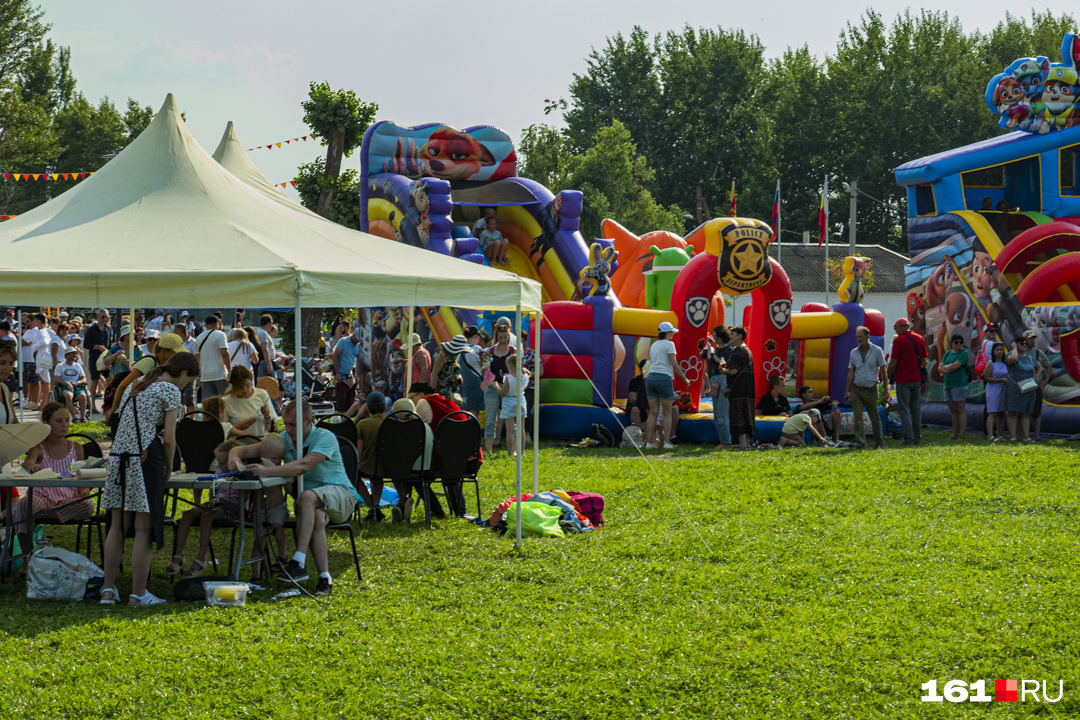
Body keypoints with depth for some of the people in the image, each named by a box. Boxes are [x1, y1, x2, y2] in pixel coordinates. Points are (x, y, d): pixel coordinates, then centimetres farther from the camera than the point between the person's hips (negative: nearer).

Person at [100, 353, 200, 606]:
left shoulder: (133, 387, 20)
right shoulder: (170, 390, -2)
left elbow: (126, 427, 18)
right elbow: (169, 438, -8)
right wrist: (169, 465, 7)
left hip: (118, 458, 7)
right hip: (145, 459, -7)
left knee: (118, 525, 10)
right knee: (144, 527, -2)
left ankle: (108, 589, 10)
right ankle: (138, 593, -2)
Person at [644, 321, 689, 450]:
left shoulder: (653, 345, 18)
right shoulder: (669, 344, -3)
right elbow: (674, 363, -10)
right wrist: (684, 378, -4)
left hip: (651, 377, 6)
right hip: (664, 377, -6)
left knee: (653, 413, 5)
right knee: (667, 413, -1)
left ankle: (649, 441, -1)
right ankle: (667, 442, -6)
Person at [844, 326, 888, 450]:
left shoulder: (877, 351, -3)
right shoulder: (853, 352, 7)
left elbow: (883, 371, -2)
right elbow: (851, 372, 11)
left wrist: (886, 390, -7)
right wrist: (847, 391, 8)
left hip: (871, 388, -3)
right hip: (856, 388, 3)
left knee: (875, 417, 7)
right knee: (858, 417, -8)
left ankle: (878, 440, 23)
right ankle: (860, 442, -9)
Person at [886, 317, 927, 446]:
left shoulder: (899, 341, -9)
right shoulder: (919, 339, 9)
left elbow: (893, 363, -11)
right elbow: (924, 361, 11)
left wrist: (887, 377, 2)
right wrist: (924, 381, 15)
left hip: (903, 380, -6)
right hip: (917, 379, 6)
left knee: (905, 410, -2)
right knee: (917, 409, 11)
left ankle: (909, 439, -6)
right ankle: (917, 438, 12)